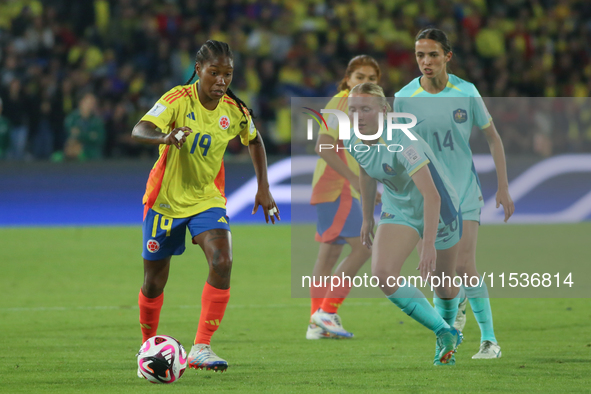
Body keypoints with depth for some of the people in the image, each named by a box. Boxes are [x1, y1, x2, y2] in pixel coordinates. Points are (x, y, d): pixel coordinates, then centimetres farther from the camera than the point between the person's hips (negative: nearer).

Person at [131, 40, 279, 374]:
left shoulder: (234, 111, -7)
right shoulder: (179, 100, -19)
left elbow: (254, 140, 15)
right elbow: (140, 130, -35)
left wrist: (264, 188, 9)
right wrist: (165, 137, -57)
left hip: (207, 199, 3)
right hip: (166, 198, -2)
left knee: (222, 262, -22)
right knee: (155, 281, 6)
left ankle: (201, 348, -17)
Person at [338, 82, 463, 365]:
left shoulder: (402, 142, -35)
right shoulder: (353, 142, -14)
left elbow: (432, 196, -40)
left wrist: (429, 245, -46)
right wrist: (368, 218, 17)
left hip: (438, 209, -5)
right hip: (398, 211, 5)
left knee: (442, 283, 11)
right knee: (382, 274, -18)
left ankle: (448, 331, 46)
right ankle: (446, 335, -6)